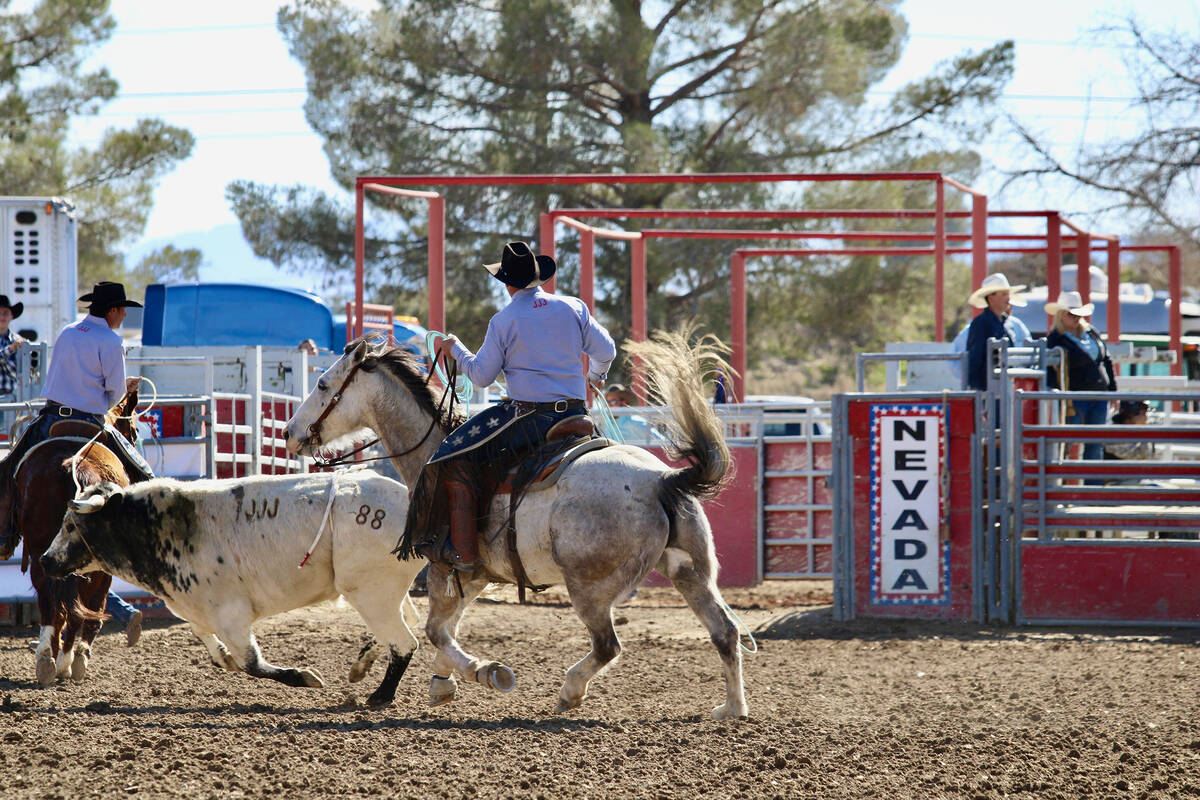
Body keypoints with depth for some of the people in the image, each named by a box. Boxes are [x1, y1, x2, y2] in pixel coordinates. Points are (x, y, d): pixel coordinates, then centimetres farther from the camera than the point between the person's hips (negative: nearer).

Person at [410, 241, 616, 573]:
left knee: (458, 460, 5)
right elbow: (605, 351, 9)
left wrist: (455, 349, 20)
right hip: (576, 416, 5)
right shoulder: (573, 307, 6)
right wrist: (595, 375, 33)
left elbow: (481, 375, 1)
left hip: (529, 418, -5)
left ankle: (463, 552, -2)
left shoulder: (503, 321, -3)